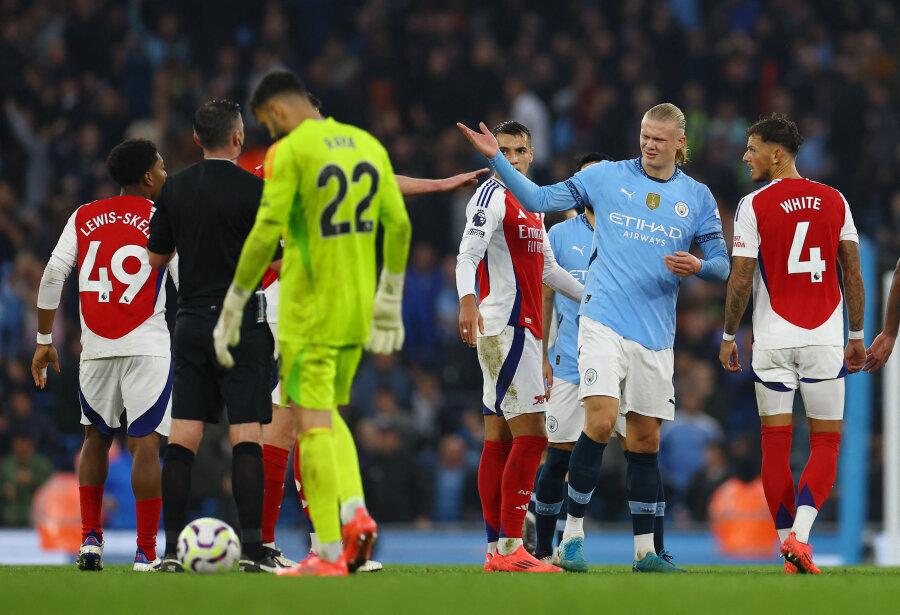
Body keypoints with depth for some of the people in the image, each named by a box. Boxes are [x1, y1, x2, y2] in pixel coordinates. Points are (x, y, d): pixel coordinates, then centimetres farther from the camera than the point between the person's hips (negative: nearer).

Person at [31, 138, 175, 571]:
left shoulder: (84, 218, 10)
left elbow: (52, 275, 6)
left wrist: (44, 341, 12)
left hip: (95, 348, 4)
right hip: (147, 346, -4)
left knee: (96, 438, 20)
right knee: (145, 443, -6)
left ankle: (90, 539, 14)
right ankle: (146, 552, -10)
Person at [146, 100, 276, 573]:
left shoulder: (175, 188, 5)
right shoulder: (253, 189, -9)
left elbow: (156, 256, 12)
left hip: (190, 322, 4)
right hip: (240, 323, -4)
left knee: (182, 438, 3)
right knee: (246, 436, -5)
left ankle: (172, 549, 0)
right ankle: (251, 548, -12)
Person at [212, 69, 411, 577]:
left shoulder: (290, 152, -10)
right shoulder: (368, 145, 10)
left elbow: (266, 234, -15)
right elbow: (399, 226, 12)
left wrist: (234, 305, -9)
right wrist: (390, 299, 22)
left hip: (308, 311, -7)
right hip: (356, 312, 7)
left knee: (312, 422, -4)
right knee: (328, 413, 20)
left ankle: (330, 554, -7)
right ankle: (355, 512, -1)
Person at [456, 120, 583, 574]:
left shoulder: (531, 204, 21)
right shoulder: (493, 195, -8)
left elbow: (547, 270, 30)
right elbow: (468, 253, -22)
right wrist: (467, 300, -39)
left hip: (521, 328, 9)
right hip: (504, 328, -9)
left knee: (499, 441, 9)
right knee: (531, 438, -13)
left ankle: (496, 549, 10)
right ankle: (510, 549, -14)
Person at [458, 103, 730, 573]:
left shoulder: (697, 197, 9)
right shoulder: (606, 177, 4)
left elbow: (721, 263, 10)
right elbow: (539, 200, 7)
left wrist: (698, 267, -12)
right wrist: (497, 159, -2)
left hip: (656, 335, 3)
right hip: (604, 322, -3)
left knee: (646, 438, 7)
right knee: (600, 421, -18)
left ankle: (645, 550, 14)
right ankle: (573, 533, -7)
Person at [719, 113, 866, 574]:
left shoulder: (754, 206, -5)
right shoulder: (834, 201, 5)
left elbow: (740, 280, -5)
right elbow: (853, 274, 7)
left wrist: (728, 337, 6)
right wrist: (857, 337, 15)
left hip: (773, 340, -2)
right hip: (825, 338, 2)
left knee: (775, 444, 6)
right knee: (826, 443, 6)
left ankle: (788, 545, 5)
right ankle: (800, 535, -13)